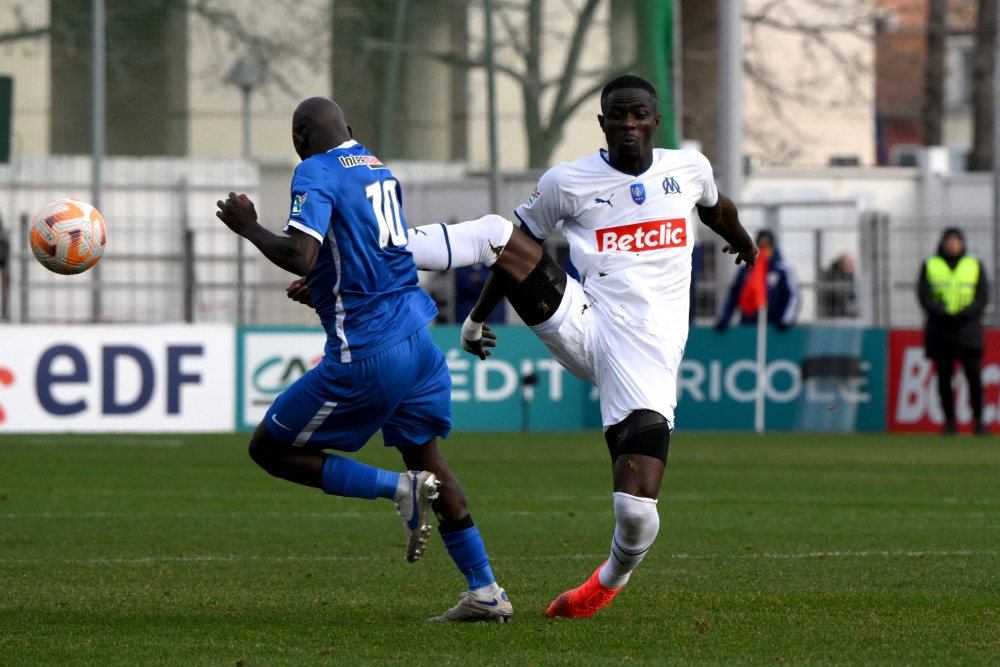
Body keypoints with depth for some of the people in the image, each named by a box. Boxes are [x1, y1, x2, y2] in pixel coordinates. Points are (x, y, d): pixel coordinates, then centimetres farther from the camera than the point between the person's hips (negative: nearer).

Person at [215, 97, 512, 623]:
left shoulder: (315, 174, -10)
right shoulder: (378, 170, 16)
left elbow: (301, 257, -23)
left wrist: (247, 228, -8)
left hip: (365, 353, -8)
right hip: (418, 336, 8)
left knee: (269, 449, 4)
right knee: (426, 457, 21)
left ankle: (400, 489, -8)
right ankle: (485, 592, 16)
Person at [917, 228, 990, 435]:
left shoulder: (975, 265, 11)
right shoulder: (930, 266, 11)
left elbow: (982, 296, 5)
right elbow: (924, 295, 2)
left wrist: (965, 314, -12)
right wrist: (942, 313, -14)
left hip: (967, 327, -1)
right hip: (940, 329, 1)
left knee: (973, 374, -11)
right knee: (944, 377, 0)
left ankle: (978, 420, -10)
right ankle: (949, 422, 5)